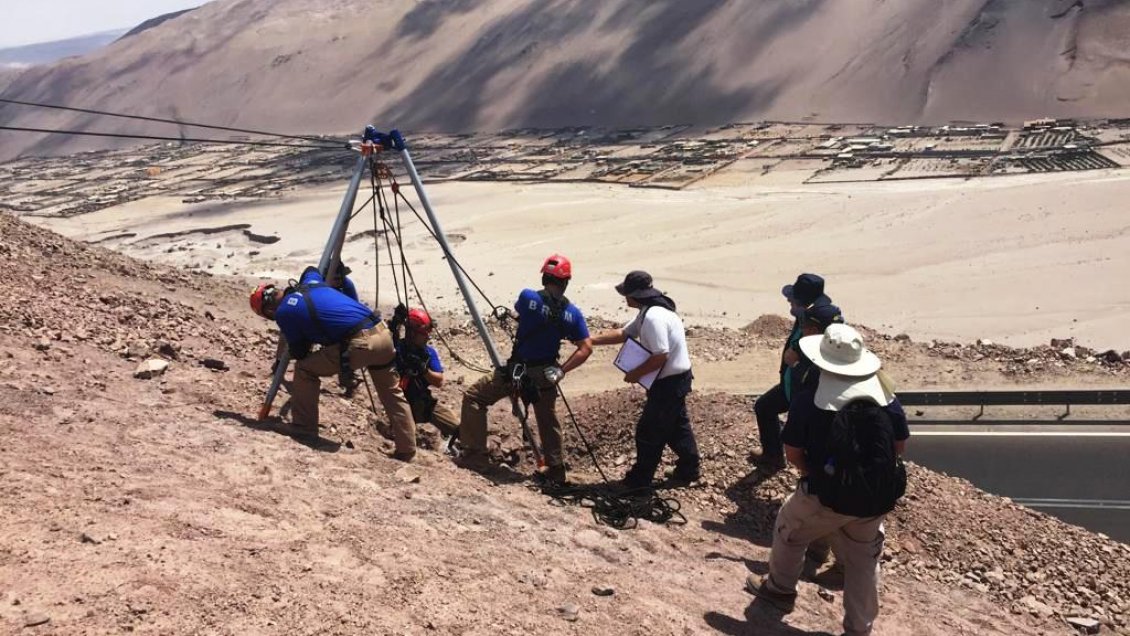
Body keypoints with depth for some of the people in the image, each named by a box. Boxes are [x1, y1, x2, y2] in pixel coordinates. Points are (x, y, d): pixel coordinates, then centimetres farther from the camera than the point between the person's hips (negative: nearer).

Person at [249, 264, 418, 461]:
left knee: (304, 370, 11)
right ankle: (406, 451, 24)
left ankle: (304, 433, 14)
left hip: (359, 343, -7)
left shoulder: (283, 312, 5)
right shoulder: (309, 282, 23)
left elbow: (299, 353, 12)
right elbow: (311, 269, 49)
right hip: (382, 332, 7)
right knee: (392, 394, 22)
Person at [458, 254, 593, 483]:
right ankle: (556, 469, 31)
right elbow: (586, 349, -6)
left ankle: (476, 455, 5)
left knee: (474, 397, 9)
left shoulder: (528, 298, -13)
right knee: (548, 419, 24)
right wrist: (561, 371, -4)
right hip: (544, 374, 4)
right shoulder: (572, 313, -6)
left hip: (516, 369, -4)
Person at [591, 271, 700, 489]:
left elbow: (660, 356, -28)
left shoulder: (653, 317, -26)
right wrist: (590, 340, 9)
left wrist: (636, 374, -16)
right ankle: (689, 468, 31)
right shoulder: (648, 313, 8)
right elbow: (622, 334, 15)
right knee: (677, 425, 21)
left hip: (669, 383, -10)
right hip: (677, 379, 10)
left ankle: (640, 477, 15)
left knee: (649, 431, 3)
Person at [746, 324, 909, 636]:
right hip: (876, 499, 3)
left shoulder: (807, 400, -15)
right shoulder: (885, 397, -5)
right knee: (863, 562, 21)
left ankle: (779, 589, 45)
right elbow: (900, 445, 6)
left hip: (825, 496, -3)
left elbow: (793, 453, -7)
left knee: (789, 533, 26)